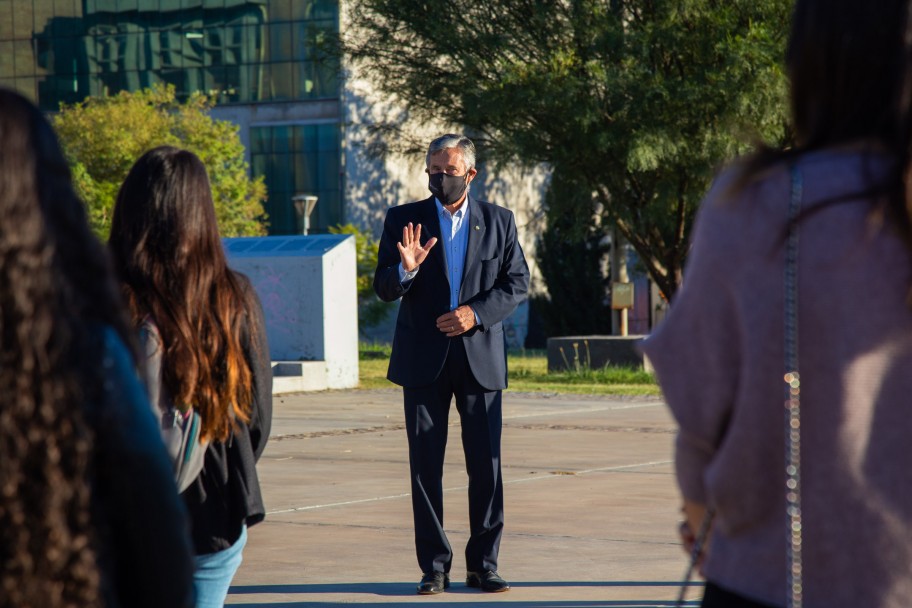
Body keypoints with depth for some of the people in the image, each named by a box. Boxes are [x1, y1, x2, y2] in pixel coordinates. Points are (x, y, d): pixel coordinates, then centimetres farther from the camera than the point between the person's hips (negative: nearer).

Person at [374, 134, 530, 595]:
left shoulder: (498, 221, 7)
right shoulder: (403, 220, 4)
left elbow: (517, 282, 4)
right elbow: (383, 288, 1)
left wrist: (476, 313, -11)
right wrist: (406, 270, -21)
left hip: (480, 356, 0)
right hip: (423, 359, 0)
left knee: (487, 464, 0)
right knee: (425, 465, 1)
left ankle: (483, 564, 8)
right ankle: (433, 566, 7)